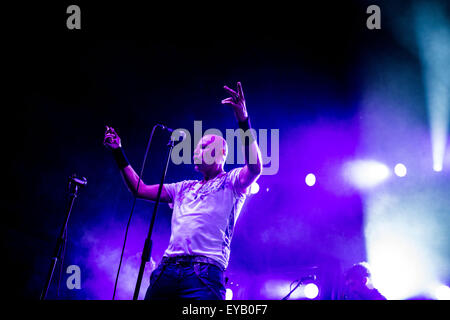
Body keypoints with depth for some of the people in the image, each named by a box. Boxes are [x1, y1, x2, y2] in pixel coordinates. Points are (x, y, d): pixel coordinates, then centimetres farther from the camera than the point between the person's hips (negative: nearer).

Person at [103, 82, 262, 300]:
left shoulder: (231, 182, 9)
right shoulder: (184, 188, 28)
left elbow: (255, 168, -12)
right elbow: (141, 190, 28)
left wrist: (243, 122, -23)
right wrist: (118, 153, 25)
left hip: (204, 274, -6)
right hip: (167, 270, 6)